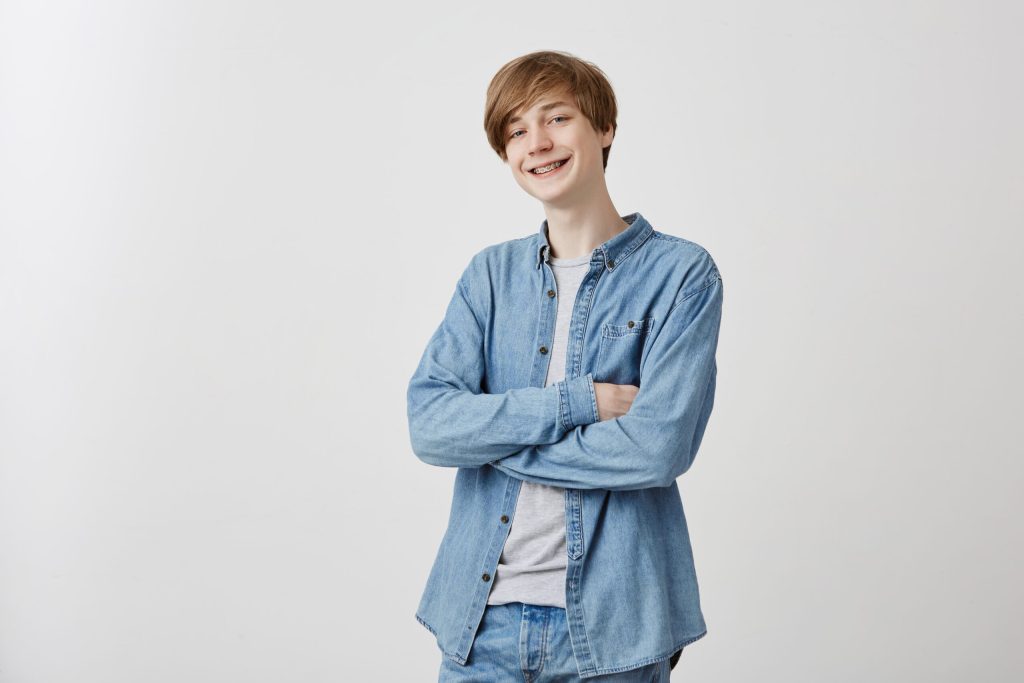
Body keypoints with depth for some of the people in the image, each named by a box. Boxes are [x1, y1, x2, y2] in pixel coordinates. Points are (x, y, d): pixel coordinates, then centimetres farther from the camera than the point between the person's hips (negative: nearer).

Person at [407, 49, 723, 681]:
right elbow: (429, 425, -5)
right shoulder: (491, 273, 7)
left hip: (610, 622, -3)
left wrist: (490, 438, -10)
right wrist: (580, 401, -15)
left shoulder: (681, 273, -5)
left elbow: (657, 445, -17)